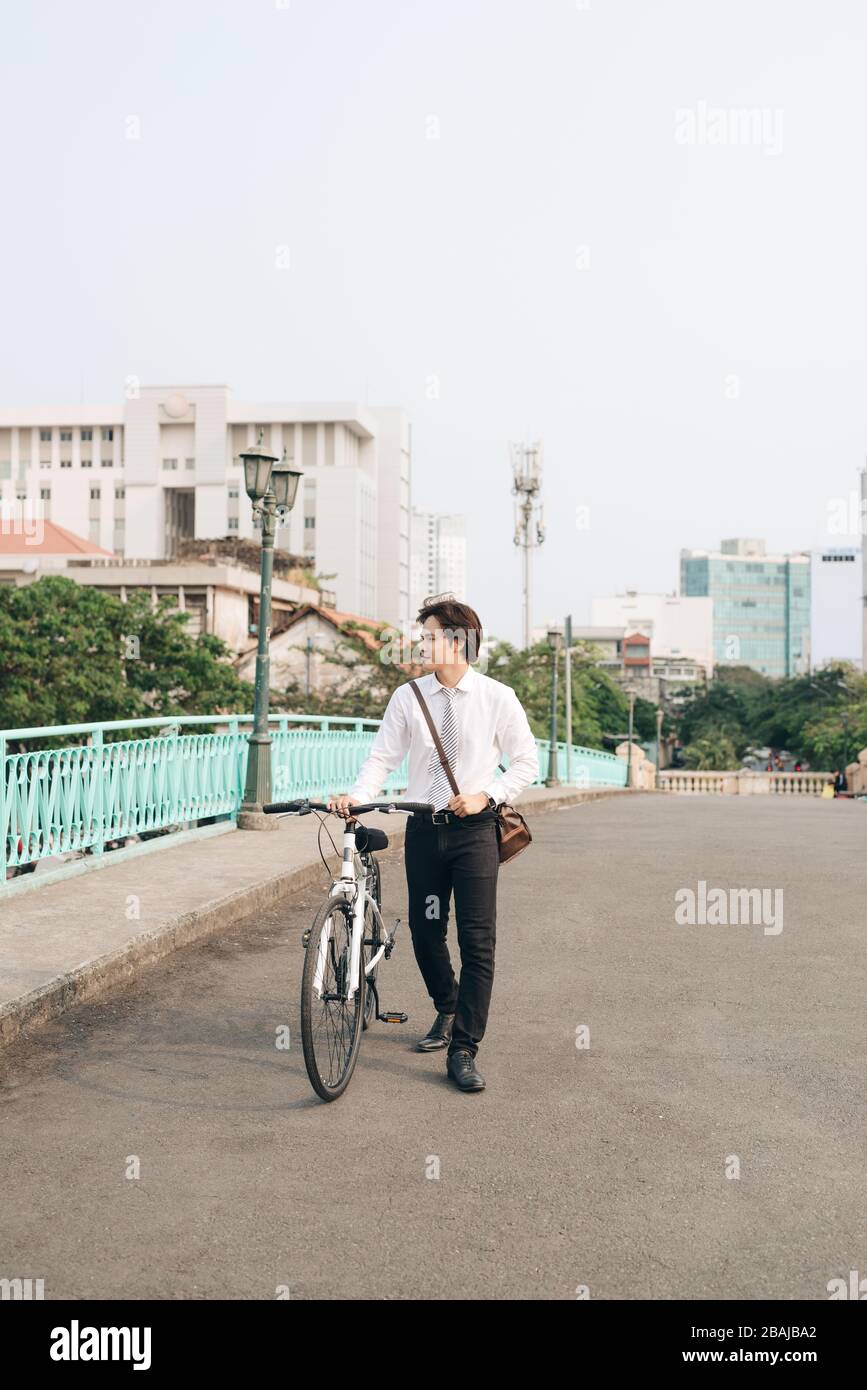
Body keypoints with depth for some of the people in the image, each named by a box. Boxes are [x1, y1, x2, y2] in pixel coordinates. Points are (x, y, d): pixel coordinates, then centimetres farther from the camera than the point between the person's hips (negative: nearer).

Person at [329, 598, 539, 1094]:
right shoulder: (408, 697, 2)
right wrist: (357, 796, -18)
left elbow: (526, 762, 2)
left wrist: (487, 795, -12)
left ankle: (463, 1050, 1)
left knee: (478, 941, -6)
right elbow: (383, 758, 0)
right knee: (425, 931, 11)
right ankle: (447, 1011, 39)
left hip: (475, 829, -3)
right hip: (424, 829, 3)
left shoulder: (498, 698, -4)